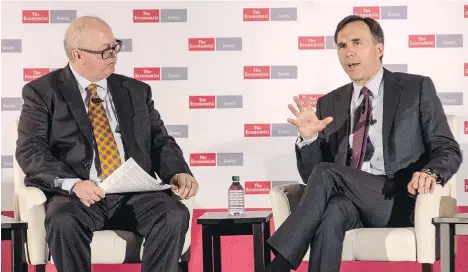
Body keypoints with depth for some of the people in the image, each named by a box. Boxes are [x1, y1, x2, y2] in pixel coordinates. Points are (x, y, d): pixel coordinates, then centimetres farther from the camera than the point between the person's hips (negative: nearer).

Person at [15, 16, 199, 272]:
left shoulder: (136, 91, 17)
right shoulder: (42, 92, 5)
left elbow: (161, 142, 16)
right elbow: (30, 150, -5)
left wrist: (179, 173, -7)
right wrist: (72, 183, -22)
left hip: (134, 195, 3)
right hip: (75, 195, -3)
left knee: (175, 215, -27)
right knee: (64, 222, -37)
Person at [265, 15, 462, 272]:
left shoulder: (417, 88, 9)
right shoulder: (329, 104, 18)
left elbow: (449, 150, 4)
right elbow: (310, 175, 14)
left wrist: (430, 173, -20)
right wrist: (308, 138, -8)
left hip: (399, 200, -2)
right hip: (349, 201, 3)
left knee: (326, 174, -28)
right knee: (332, 210, -36)